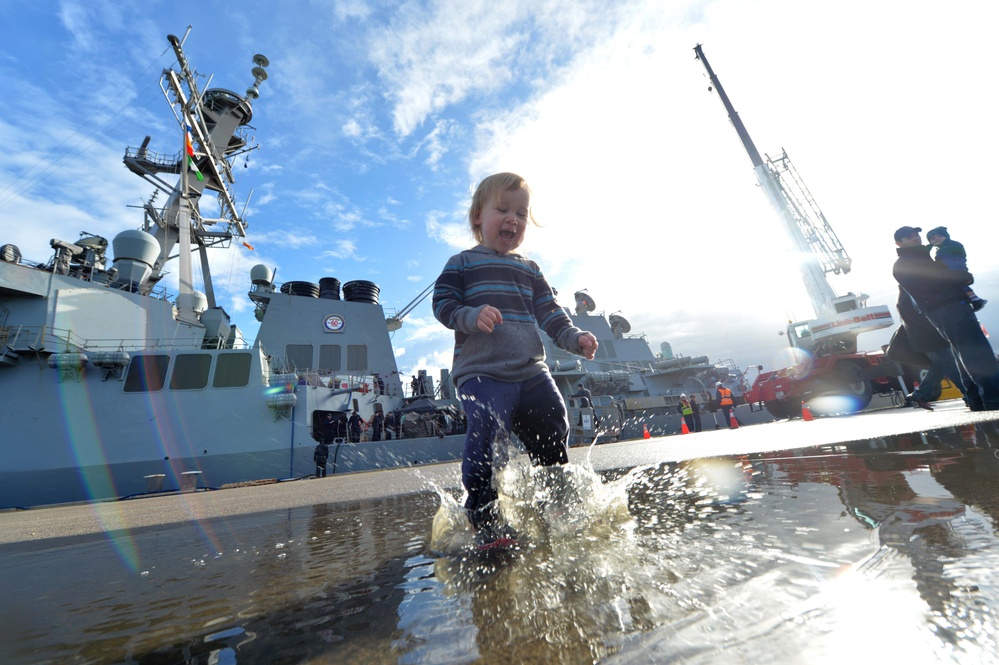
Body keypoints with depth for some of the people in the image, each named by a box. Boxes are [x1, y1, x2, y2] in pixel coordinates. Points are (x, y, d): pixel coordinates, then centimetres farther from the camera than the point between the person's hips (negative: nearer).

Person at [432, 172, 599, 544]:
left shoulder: (530, 270, 20)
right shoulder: (462, 263, 7)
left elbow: (550, 314, 16)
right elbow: (442, 305, -2)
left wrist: (575, 339, -1)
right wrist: (473, 315, -21)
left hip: (531, 371, 5)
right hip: (482, 373, -5)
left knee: (554, 434, 10)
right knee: (485, 433, -21)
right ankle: (483, 521, -1)